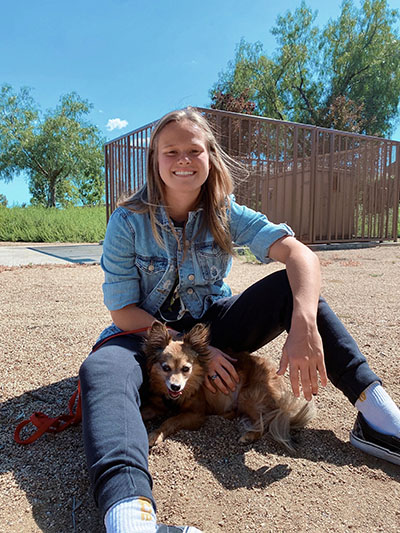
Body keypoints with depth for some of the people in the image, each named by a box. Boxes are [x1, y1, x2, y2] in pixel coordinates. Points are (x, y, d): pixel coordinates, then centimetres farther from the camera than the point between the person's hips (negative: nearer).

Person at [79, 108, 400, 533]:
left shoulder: (225, 214, -7)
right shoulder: (128, 222, -12)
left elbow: (298, 253, -21)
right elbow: (123, 311, -12)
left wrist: (304, 327, -40)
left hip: (212, 324, 2)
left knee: (292, 286, -18)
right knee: (101, 369, -36)